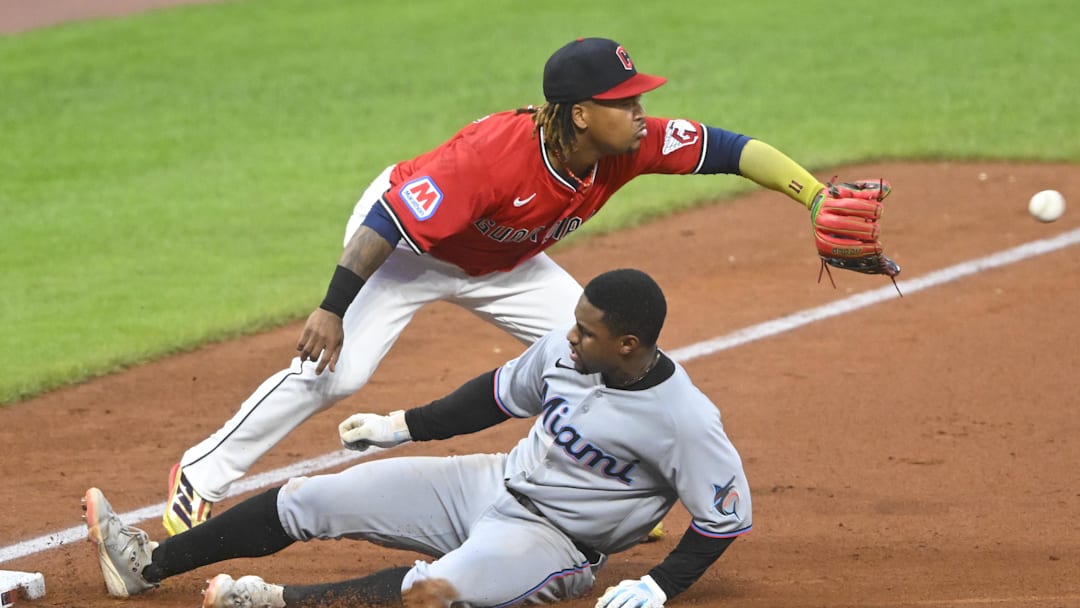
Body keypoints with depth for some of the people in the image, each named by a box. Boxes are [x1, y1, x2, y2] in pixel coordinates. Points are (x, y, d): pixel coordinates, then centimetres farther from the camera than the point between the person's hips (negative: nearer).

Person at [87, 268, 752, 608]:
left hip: (552, 542, -7)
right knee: (311, 498, 2)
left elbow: (727, 516, -16)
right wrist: (406, 425, 15)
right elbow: (503, 392, 12)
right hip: (493, 485, 7)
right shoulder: (567, 347, -5)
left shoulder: (685, 421, -24)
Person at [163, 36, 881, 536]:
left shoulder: (634, 145, -25)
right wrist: (332, 308, -36)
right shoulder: (494, 154, -41)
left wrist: (815, 195, -36)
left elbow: (727, 147, -24)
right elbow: (389, 220, -37)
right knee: (334, 370, -20)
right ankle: (201, 476, -6)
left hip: (505, 268, 7)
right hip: (404, 244, -7)